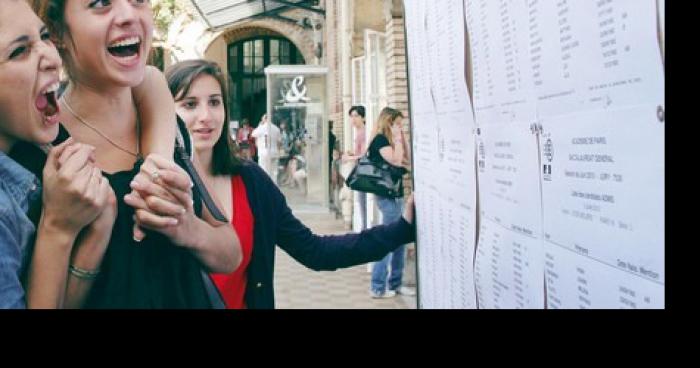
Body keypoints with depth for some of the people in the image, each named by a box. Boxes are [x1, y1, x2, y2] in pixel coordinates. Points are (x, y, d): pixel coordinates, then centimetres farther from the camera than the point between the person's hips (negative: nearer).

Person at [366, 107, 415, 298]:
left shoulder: (387, 141, 16)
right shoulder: (380, 140, -11)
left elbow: (406, 160, 18)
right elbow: (396, 160, -22)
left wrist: (402, 138, 11)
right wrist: (397, 138, -12)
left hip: (395, 195, 10)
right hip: (388, 196, -10)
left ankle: (395, 284, 19)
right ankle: (377, 287, -1)